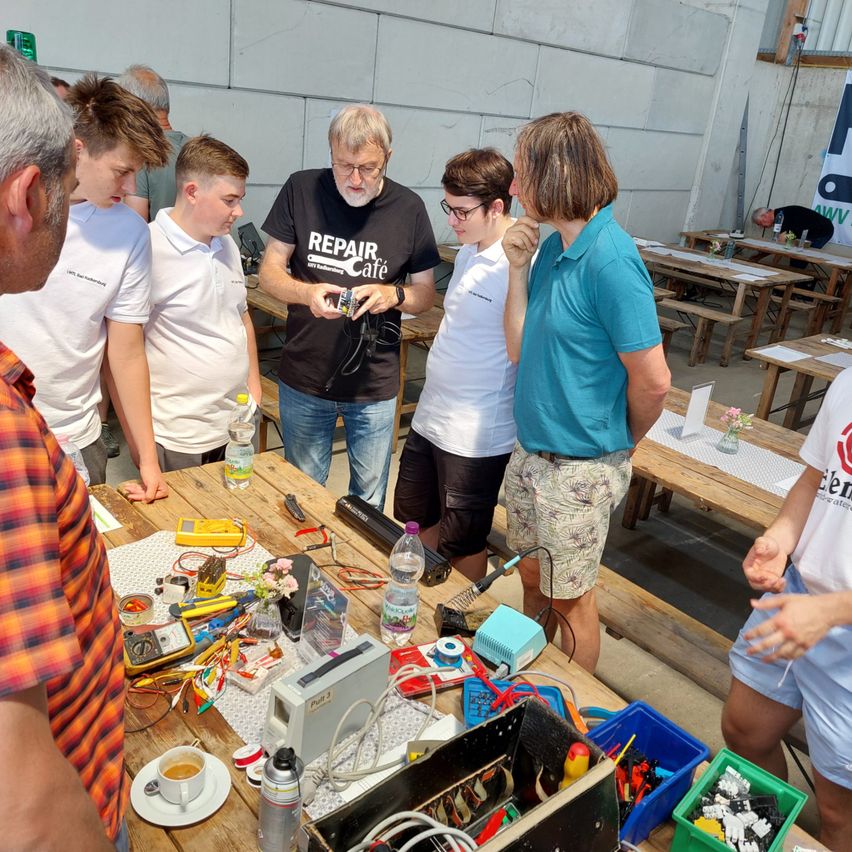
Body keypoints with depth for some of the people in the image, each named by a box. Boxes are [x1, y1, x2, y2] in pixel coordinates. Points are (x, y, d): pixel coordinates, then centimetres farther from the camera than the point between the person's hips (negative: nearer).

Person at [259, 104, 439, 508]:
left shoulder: (408, 209, -4)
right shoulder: (302, 190, -5)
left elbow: (425, 294, 4)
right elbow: (268, 272, -2)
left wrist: (394, 294, -19)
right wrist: (306, 292, -23)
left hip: (375, 385, 0)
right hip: (304, 381, 0)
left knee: (368, 502, 14)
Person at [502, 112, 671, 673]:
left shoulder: (610, 260, -24)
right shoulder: (551, 247, 2)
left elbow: (653, 380, -22)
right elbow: (520, 349, 2)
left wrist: (624, 440, -4)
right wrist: (518, 268, -7)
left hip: (580, 468, -8)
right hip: (532, 451, 8)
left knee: (569, 597, 12)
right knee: (533, 579, 24)